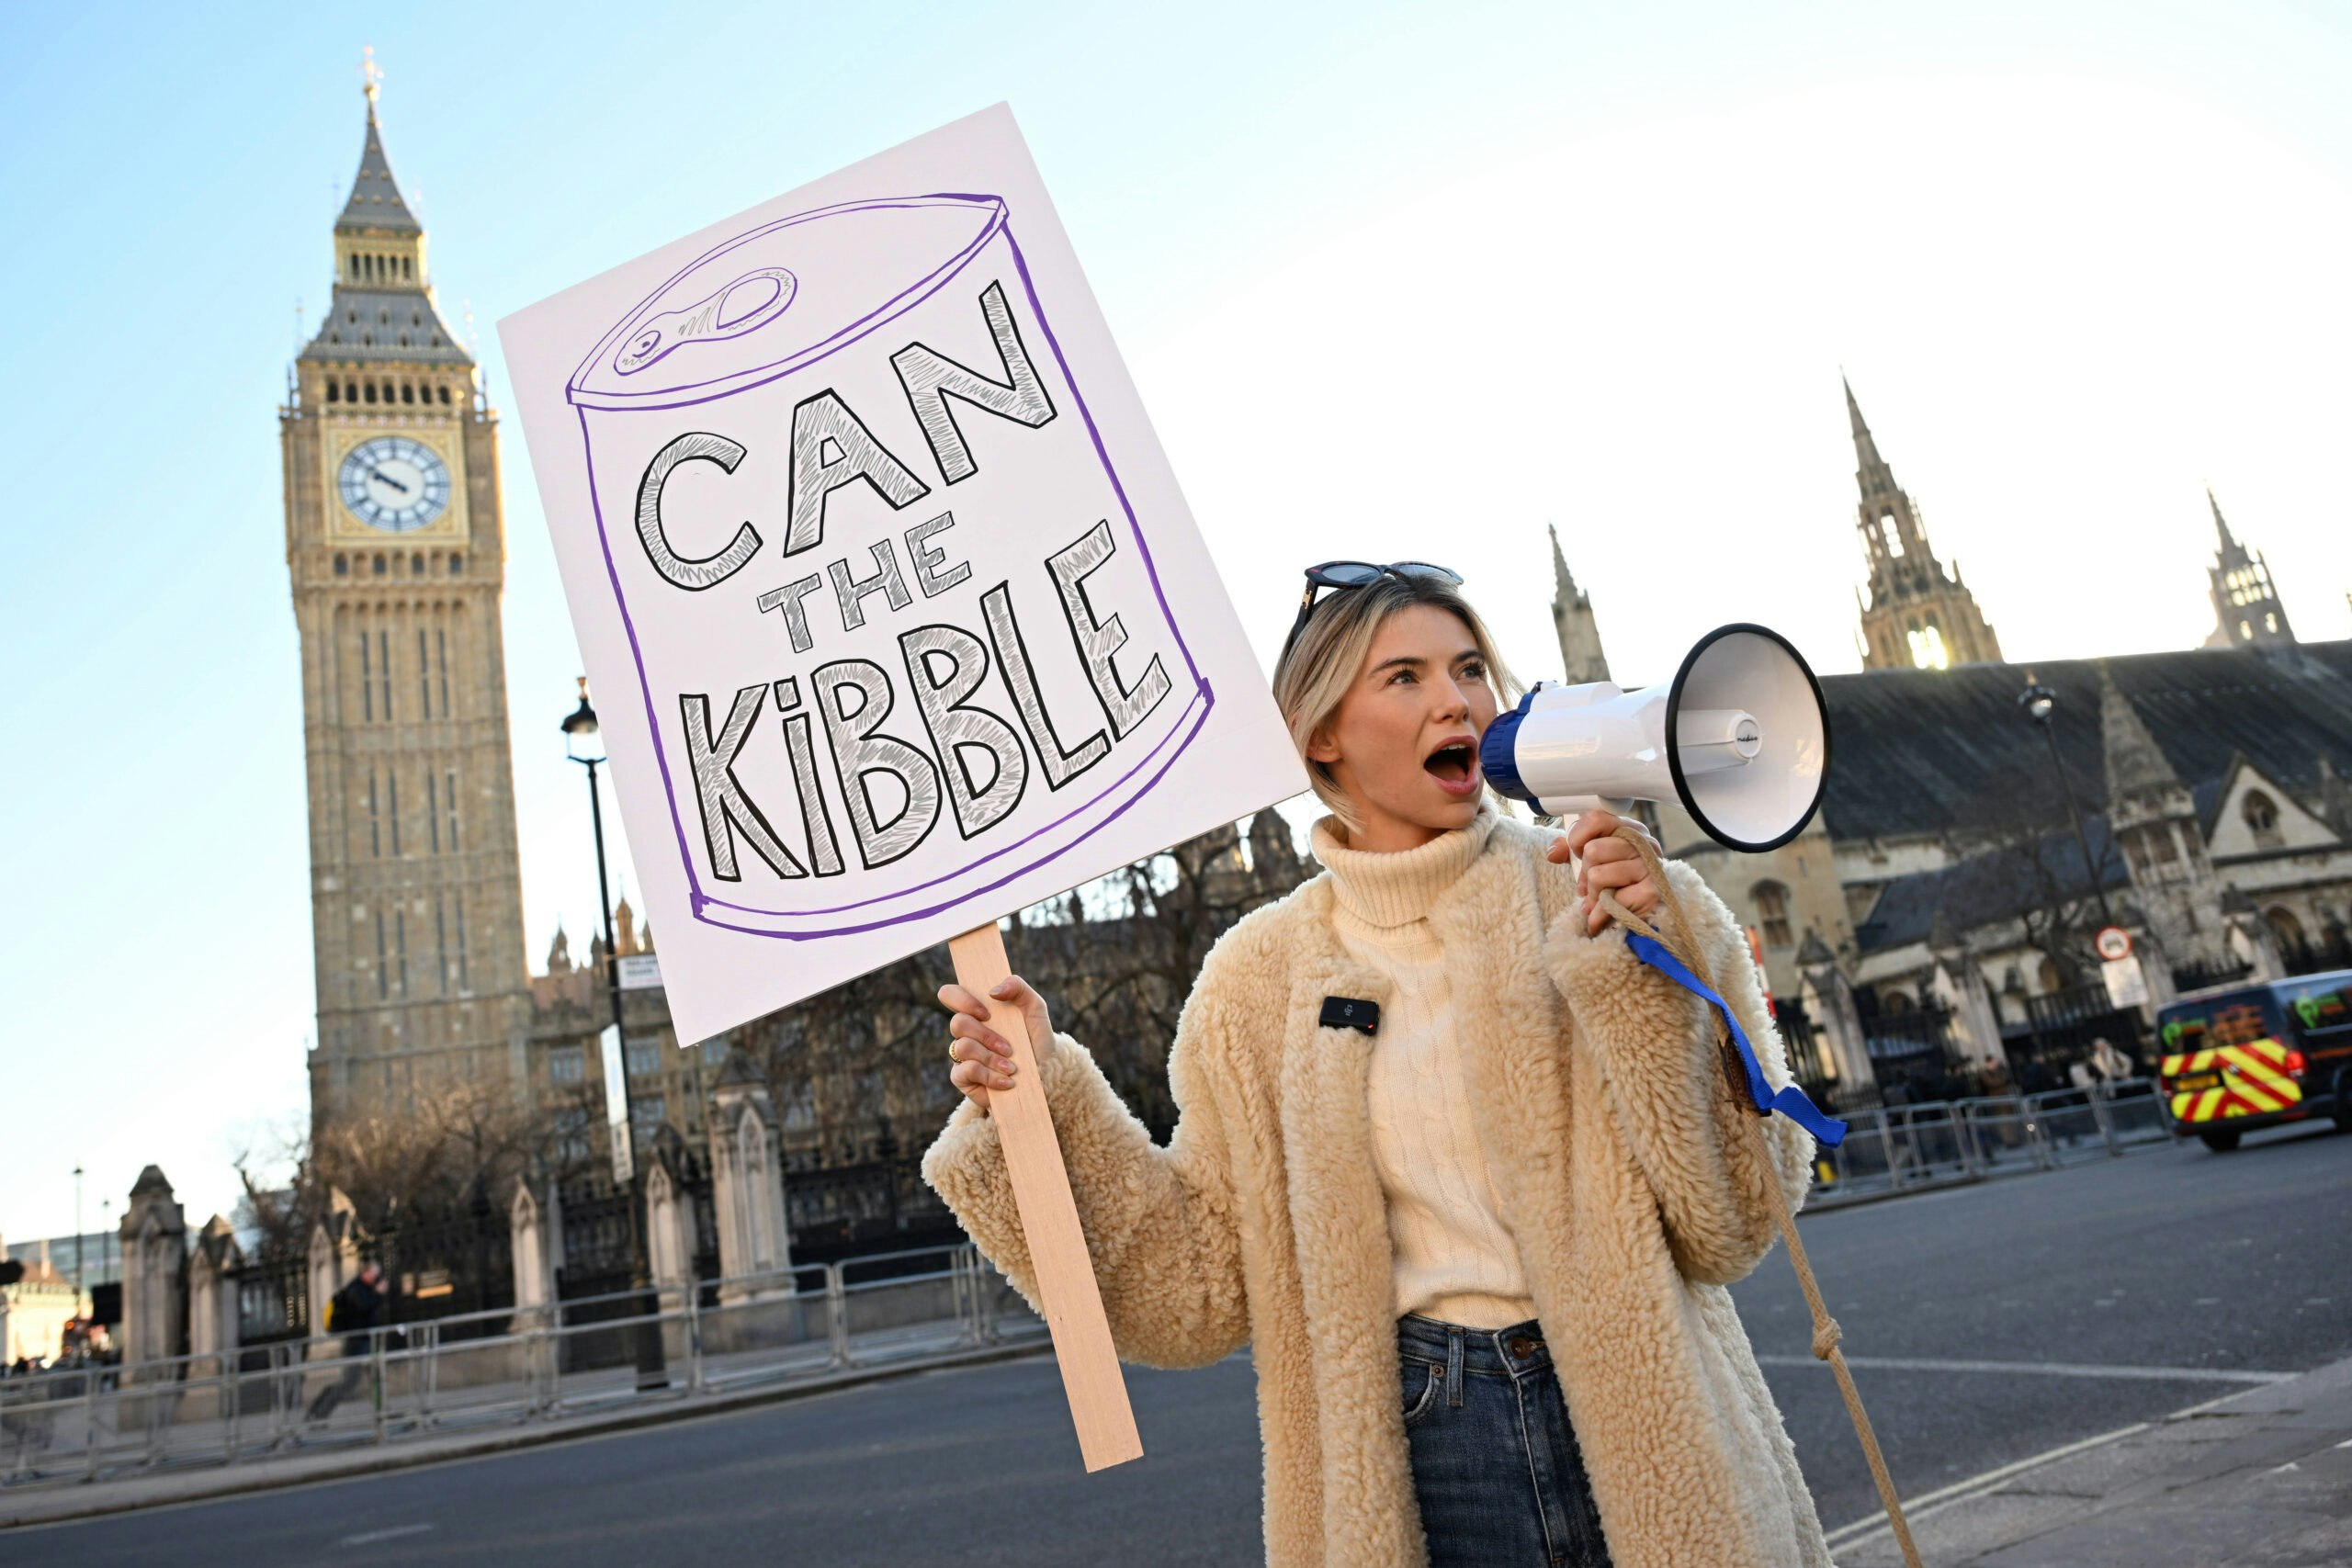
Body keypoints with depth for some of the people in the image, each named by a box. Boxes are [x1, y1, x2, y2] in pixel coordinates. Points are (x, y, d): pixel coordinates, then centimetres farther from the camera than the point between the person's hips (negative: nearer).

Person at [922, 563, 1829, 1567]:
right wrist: (1048, 1102, -10)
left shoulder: (1629, 907, -6)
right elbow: (1204, 1291, -1)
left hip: (1654, 1441, 0)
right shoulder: (1258, 984, -1)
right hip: (1412, 1459, 1)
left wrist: (1631, 971, -18)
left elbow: (1731, 1219, -8)